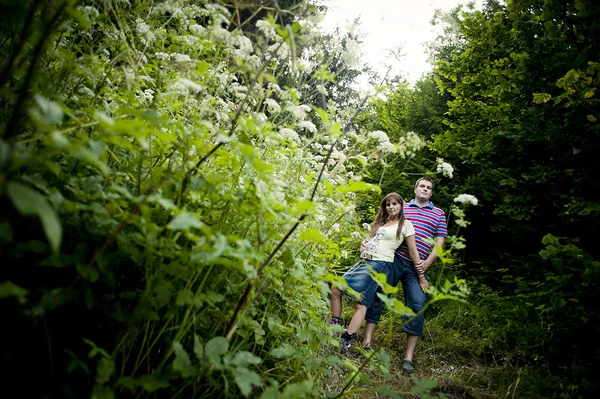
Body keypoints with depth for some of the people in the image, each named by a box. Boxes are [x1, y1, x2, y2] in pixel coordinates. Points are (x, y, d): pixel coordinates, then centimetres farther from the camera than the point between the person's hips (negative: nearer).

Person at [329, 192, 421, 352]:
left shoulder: (405, 224, 0)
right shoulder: (381, 222, 20)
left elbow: (413, 252, -1)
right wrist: (363, 244, 8)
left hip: (379, 264, -8)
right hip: (364, 261, 8)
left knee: (361, 304, -13)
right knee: (335, 290, 2)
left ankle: (345, 343, -12)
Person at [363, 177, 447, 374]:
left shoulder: (439, 214, 14)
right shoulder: (402, 207, 14)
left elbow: (439, 242, 10)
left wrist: (427, 263, -5)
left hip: (417, 267, 0)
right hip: (393, 259, 0)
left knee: (417, 306, -6)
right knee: (378, 295, -3)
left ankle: (409, 356, 1)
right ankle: (367, 340, 8)